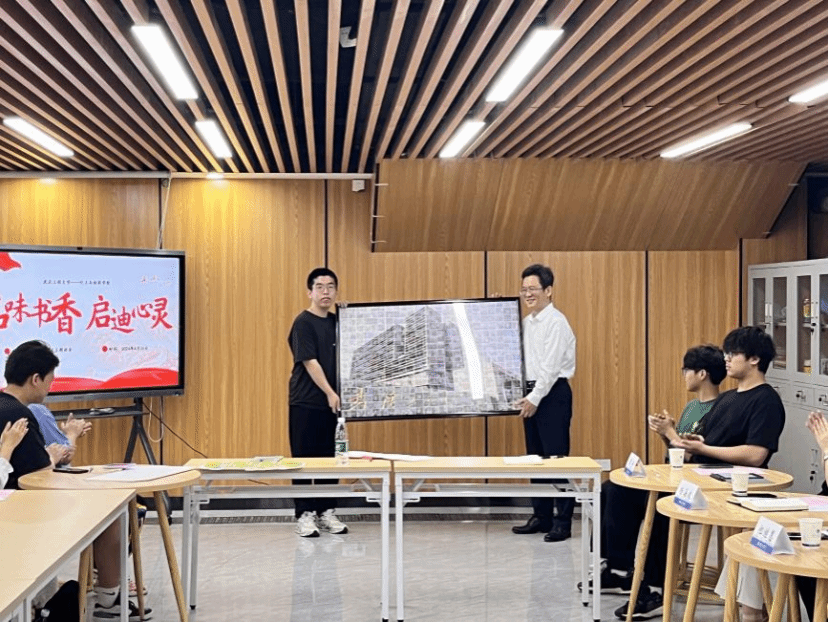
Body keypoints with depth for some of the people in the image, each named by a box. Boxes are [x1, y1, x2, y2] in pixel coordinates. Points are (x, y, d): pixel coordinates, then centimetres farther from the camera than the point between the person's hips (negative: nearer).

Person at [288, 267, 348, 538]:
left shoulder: (337, 321, 9)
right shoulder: (303, 322, -9)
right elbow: (310, 362, -15)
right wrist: (330, 393, -18)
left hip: (331, 402, 6)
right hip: (306, 403, -6)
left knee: (330, 457, 9)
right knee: (304, 458, 1)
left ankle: (326, 512, 18)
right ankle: (304, 514, 8)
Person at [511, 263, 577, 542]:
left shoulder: (556, 322, -11)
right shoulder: (526, 322, 14)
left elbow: (551, 366, -16)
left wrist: (535, 398, -16)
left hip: (553, 393, -9)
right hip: (532, 393, 9)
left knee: (556, 457, -7)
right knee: (535, 457, 12)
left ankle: (562, 521, -2)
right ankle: (541, 516, 21)